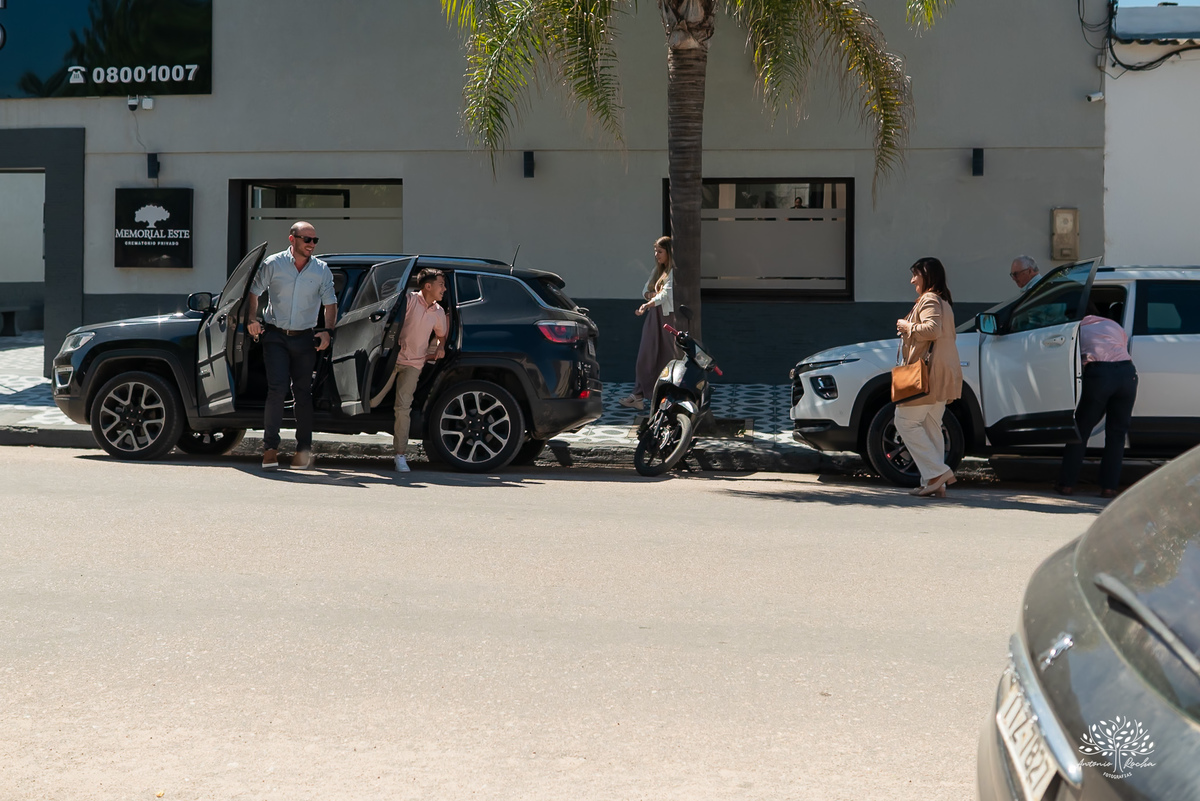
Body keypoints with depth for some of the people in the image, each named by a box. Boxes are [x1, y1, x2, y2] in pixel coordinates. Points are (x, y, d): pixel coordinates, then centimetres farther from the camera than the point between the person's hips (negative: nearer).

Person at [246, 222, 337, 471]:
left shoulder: (322, 270, 4)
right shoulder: (273, 264, -1)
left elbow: (330, 303, 8)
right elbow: (254, 291, 9)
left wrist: (327, 331, -6)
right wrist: (252, 319, -5)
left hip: (304, 338, 2)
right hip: (275, 336, -2)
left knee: (303, 393, 4)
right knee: (277, 389, -13)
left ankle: (303, 449, 12)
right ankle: (270, 448, -8)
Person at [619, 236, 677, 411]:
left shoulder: (674, 272, -12)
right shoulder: (657, 270, 16)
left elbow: (666, 293, -25)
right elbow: (645, 290, 19)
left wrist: (647, 305, -39)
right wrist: (650, 294, -6)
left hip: (668, 317, -8)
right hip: (654, 317, 8)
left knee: (667, 357, -4)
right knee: (645, 357, 8)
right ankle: (638, 396, 12)